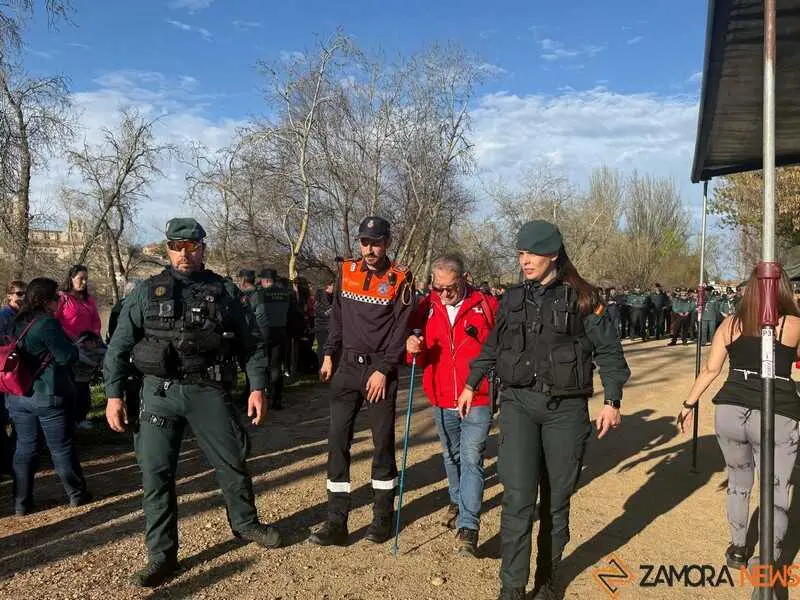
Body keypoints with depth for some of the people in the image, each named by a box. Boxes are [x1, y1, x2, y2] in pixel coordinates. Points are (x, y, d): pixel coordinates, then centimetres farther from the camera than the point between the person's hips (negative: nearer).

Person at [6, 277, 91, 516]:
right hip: (48, 396, -7)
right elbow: (67, 356, -17)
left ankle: (21, 503, 17)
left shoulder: (18, 323, 8)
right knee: (62, 448, 6)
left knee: (25, 449, 13)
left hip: (17, 396, 7)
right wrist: (76, 346, 5)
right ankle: (76, 494, 19)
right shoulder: (47, 323, -17)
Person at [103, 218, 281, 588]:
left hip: (209, 391, 0)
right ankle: (162, 555, 18)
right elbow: (119, 346, 5)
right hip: (160, 392, 1)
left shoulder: (224, 291, 4)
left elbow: (249, 343, 6)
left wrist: (257, 387, 0)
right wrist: (114, 395, -1)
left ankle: (246, 523, 34)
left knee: (233, 462, 8)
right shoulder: (147, 292, 4)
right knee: (156, 473, 3)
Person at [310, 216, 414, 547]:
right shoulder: (347, 271, 7)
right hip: (347, 364, 4)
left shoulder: (400, 279, -5)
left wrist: (384, 370, -14)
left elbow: (401, 328, -9)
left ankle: (383, 517, 21)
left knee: (383, 441, 5)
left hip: (380, 369, -3)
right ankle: (336, 522, 6)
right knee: (337, 439, 0)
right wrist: (329, 354, 10)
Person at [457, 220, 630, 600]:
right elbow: (492, 347, 21)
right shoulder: (513, 299, 8)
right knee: (518, 498, -8)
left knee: (557, 498, 10)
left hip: (566, 408, -1)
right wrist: (471, 384, 23)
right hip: (518, 402, 1)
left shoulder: (580, 298, -1)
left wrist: (612, 401, -5)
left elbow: (608, 351, 2)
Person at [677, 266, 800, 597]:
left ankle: (737, 549, 36)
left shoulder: (731, 323, 6)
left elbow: (710, 369, 5)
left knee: (738, 482, 23)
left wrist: (689, 403, 13)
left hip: (730, 411, 3)